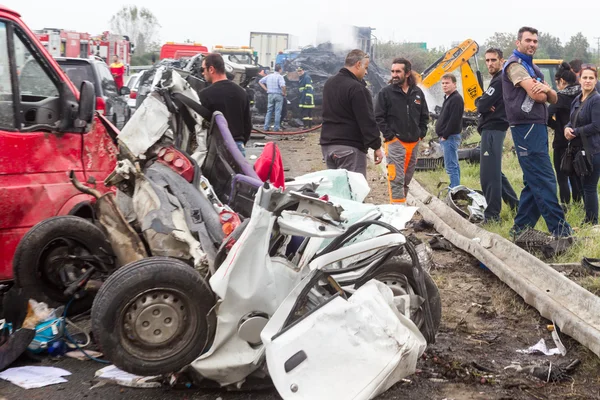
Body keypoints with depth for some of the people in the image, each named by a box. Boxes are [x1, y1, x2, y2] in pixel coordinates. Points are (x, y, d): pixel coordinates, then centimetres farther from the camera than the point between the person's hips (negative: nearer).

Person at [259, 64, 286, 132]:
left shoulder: (269, 76, 9)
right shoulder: (280, 77, -9)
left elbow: (260, 82, 14)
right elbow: (282, 86, -24)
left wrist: (266, 89, 11)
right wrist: (284, 93, -8)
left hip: (270, 95, 5)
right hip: (278, 95, -5)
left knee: (269, 111, 10)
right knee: (277, 112, -1)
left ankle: (266, 127, 8)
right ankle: (276, 128, -1)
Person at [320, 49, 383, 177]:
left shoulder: (329, 83, 14)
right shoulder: (357, 88, -15)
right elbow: (367, 120, -15)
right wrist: (376, 147, -11)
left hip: (327, 143, 9)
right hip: (350, 147, -9)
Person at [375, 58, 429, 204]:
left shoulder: (417, 93, 8)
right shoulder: (386, 92, -5)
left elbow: (424, 116, 17)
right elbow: (378, 117, -6)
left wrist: (421, 133, 6)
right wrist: (389, 135, -12)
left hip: (414, 143, 5)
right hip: (395, 142, -5)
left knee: (407, 178, 13)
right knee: (396, 179, -12)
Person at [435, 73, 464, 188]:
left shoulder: (456, 99, -13)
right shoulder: (448, 98, 18)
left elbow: (454, 120, -20)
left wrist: (445, 135, -17)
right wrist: (442, 135, 13)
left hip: (450, 137, -10)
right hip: (446, 137, 10)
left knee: (451, 166, -11)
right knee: (454, 166, 13)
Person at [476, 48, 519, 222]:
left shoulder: (500, 81, -12)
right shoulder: (497, 80, 20)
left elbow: (482, 106, -19)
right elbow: (482, 104, 13)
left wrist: (482, 104, 2)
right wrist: (483, 103, -7)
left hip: (492, 130, -11)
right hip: (492, 130, 11)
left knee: (489, 173, -10)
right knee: (495, 171, 19)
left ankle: (492, 214, -8)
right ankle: (514, 203, 27)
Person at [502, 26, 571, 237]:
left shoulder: (533, 68, 22)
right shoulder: (515, 64, -6)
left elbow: (553, 98, 12)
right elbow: (537, 96, -18)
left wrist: (547, 89, -9)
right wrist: (540, 91, 4)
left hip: (538, 127, 10)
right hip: (526, 127, -10)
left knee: (534, 181, 10)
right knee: (545, 180, -10)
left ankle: (521, 227, 15)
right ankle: (559, 230, -9)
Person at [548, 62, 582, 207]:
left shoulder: (561, 96, -12)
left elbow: (547, 115, -21)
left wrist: (556, 125, -5)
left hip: (563, 142, -5)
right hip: (579, 142, 6)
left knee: (562, 177, 3)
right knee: (577, 175, 16)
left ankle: (565, 205, 1)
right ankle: (578, 203, 19)